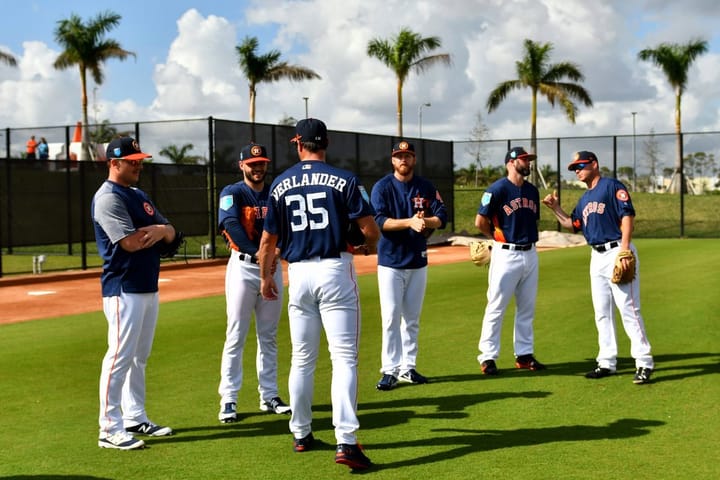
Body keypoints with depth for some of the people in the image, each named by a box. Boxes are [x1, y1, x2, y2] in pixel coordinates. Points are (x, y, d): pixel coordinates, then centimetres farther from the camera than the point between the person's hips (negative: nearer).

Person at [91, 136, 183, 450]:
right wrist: (159, 231, -3)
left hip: (148, 288, 9)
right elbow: (131, 242, -21)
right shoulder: (108, 198, -11)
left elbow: (171, 234, 14)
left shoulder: (139, 196, 18)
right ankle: (110, 430, -6)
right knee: (120, 356, -9)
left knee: (139, 357, 14)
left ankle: (135, 418, 23)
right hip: (124, 290, -9)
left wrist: (163, 231, -10)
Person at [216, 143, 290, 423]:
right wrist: (258, 254, -29)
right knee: (236, 336, -4)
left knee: (268, 336, 10)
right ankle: (228, 401, -1)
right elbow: (231, 225, -18)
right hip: (243, 266, -4)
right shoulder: (232, 193, -2)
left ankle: (269, 397, 17)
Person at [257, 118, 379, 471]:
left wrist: (266, 276, 26)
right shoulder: (344, 179, -3)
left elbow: (268, 240, 11)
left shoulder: (281, 184, 6)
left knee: (302, 359, 16)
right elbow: (370, 229, -7)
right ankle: (346, 442, -13)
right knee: (344, 357, -4)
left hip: (298, 274, 3)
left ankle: (301, 434, 25)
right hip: (335, 270, -3)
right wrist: (370, 245, 16)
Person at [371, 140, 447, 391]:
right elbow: (379, 221, -17)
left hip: (418, 261, 4)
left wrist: (425, 221, -23)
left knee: (412, 318, 10)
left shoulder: (426, 187, 5)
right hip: (391, 261, -4)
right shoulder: (382, 187, -5)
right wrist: (410, 222, -29)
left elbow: (442, 217, -2)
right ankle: (390, 370, -1)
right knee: (391, 317, -7)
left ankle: (408, 367, 18)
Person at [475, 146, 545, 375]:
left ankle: (524, 354, 20)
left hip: (530, 254, 7)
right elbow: (480, 222, -9)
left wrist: (528, 236, 8)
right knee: (496, 307, -3)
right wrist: (501, 238, 3)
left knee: (527, 308, 11)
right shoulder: (498, 189, -10)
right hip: (506, 254, -7)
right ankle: (488, 357, 4)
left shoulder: (532, 191, 12)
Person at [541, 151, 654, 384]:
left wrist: (624, 250, -22)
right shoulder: (585, 198, 19)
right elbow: (573, 224, 26)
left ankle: (644, 363, -7)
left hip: (617, 252, -9)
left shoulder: (612, 186, -5)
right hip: (597, 257, 9)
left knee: (629, 309, -11)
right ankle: (607, 362, 17)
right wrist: (555, 208, 14)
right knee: (602, 312, 10)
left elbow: (627, 216, -14)